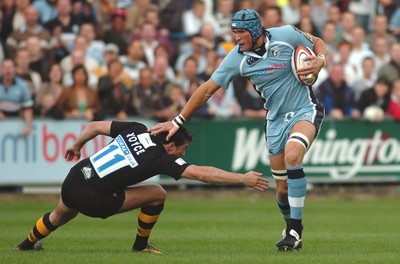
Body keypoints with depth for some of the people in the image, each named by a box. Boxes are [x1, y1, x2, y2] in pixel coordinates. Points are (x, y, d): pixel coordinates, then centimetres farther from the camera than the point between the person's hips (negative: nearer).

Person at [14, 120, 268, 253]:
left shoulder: (135, 130, 4)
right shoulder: (161, 158, -13)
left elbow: (94, 126, 10)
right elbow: (202, 173, -17)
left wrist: (77, 146, 29)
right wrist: (243, 178, -15)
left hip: (73, 179, 7)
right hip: (93, 200, -7)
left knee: (60, 215, 40)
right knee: (157, 195, 1)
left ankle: (27, 244, 60)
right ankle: (141, 245, 19)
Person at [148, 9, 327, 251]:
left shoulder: (286, 35, -13)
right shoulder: (237, 58, -8)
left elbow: (317, 42, 6)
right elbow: (207, 89, -3)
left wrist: (320, 60, -17)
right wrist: (177, 122, -3)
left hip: (305, 110, -3)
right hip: (276, 119, 3)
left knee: (292, 155, -32)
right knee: (283, 189, 0)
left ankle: (296, 231, -23)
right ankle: (290, 226, 32)